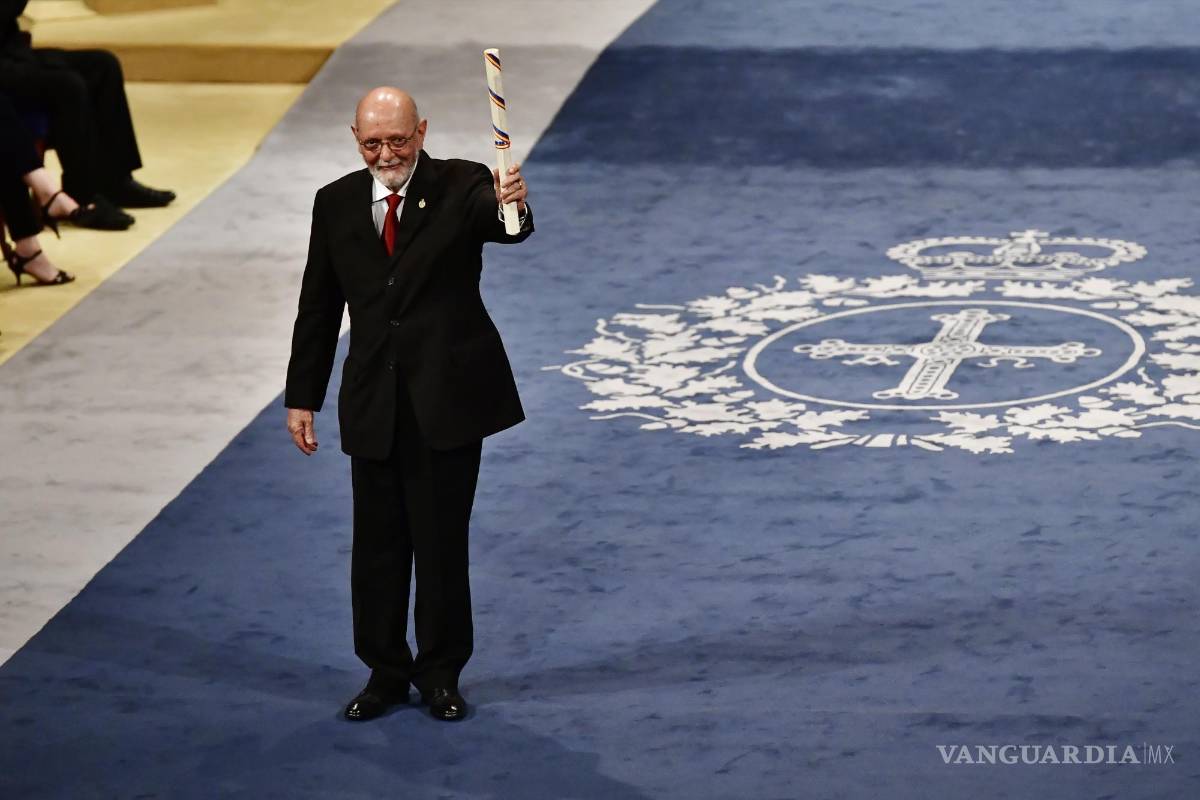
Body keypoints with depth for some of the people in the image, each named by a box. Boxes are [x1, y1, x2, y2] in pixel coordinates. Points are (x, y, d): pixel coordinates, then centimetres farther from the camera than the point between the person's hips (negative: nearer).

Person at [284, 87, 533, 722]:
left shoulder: (460, 187, -5)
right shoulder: (336, 204, 5)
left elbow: (508, 228, -27)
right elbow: (317, 310, 9)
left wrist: (511, 205, -51)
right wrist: (301, 398, 6)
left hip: (449, 398, -3)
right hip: (374, 403, 3)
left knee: (442, 542, 5)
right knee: (377, 544, 10)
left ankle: (441, 675, 19)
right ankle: (386, 672, 24)